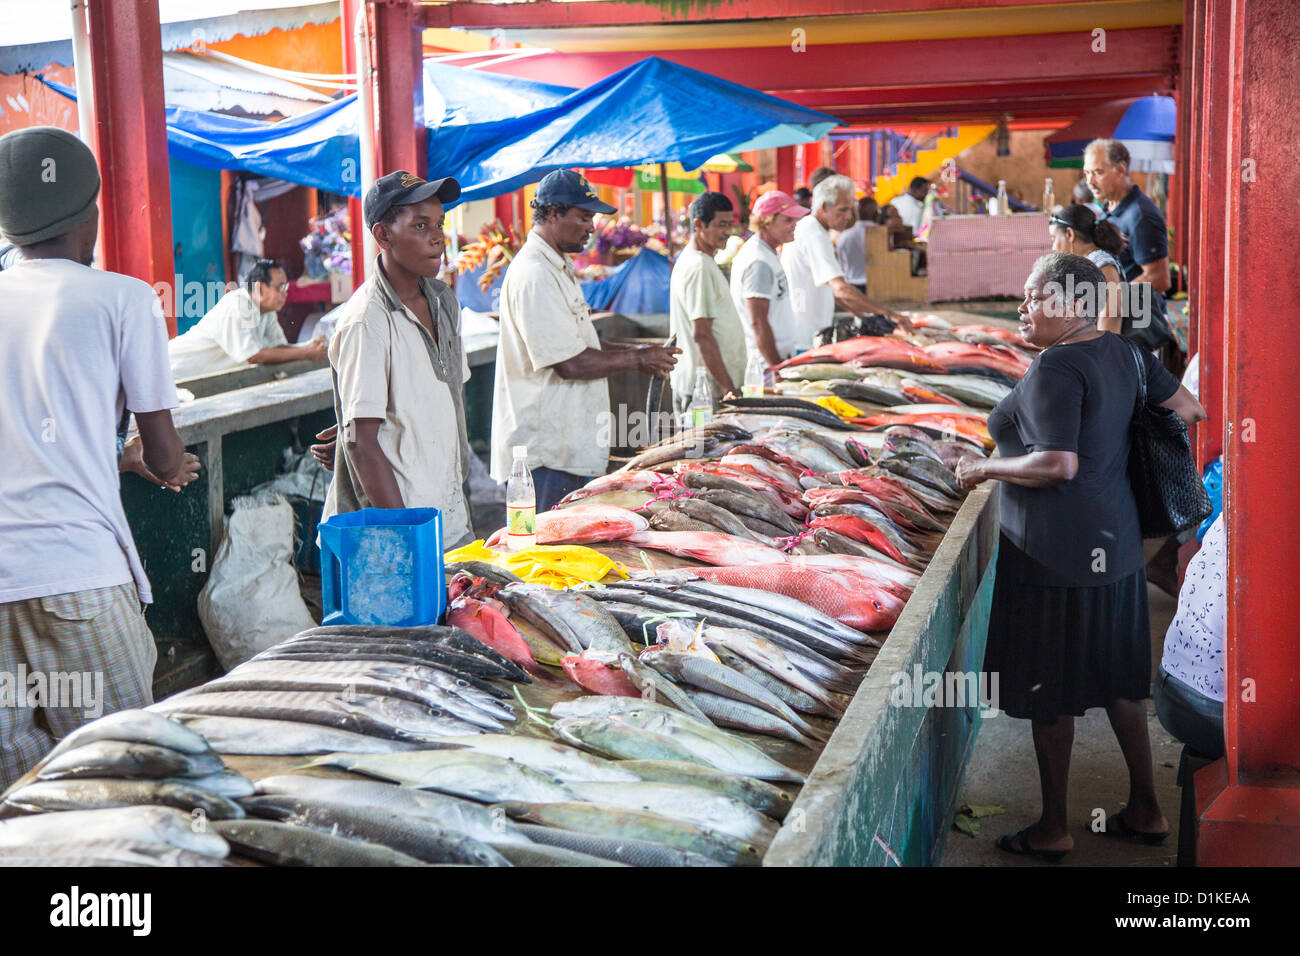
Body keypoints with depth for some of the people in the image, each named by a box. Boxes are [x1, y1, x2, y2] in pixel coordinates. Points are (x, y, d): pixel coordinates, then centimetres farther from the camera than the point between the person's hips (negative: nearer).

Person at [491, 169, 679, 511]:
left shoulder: (558, 268, 18)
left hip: (566, 446, 10)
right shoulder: (533, 275, -18)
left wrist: (635, 351, 11)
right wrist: (636, 360, -10)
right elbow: (569, 364, -22)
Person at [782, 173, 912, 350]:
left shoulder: (806, 229, 16)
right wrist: (889, 314, -29)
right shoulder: (815, 238, -19)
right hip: (804, 342, -10)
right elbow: (842, 291, -29)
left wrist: (865, 316, 14)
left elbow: (832, 290, 21)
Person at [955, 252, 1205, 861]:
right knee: (1118, 677, 19)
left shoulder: (1056, 367, -19)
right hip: (1114, 540, 9)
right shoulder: (1122, 353, 6)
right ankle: (1145, 808, 29)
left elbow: (1059, 465, -27)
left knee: (1049, 688, 4)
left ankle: (1053, 829, 16)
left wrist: (984, 468, -13)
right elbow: (1191, 409, 14)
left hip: (1056, 553, -9)